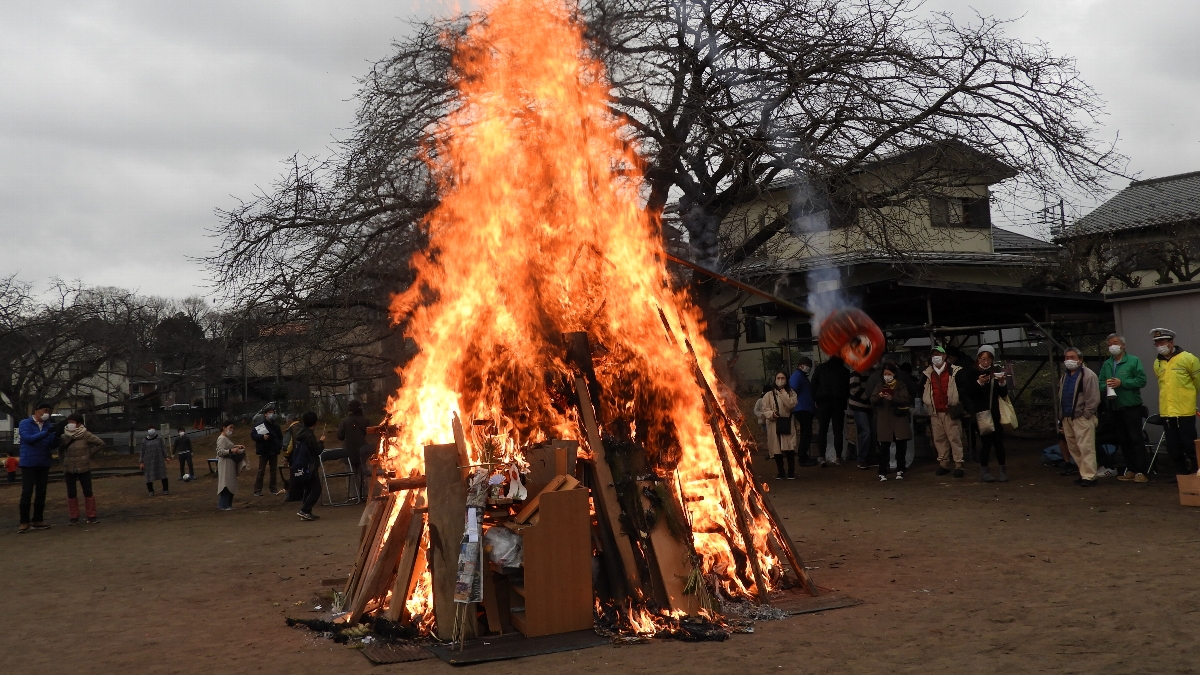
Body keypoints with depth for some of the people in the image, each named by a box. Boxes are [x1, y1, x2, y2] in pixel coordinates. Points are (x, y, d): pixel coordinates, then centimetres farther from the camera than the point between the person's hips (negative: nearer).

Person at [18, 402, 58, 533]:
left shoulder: (48, 425, 7)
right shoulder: (25, 423, -4)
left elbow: (53, 444, 2)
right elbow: (28, 438, -20)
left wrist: (56, 435, -19)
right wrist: (46, 432, -29)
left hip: (44, 463, 5)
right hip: (28, 463, -5)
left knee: (41, 492, 7)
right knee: (27, 492, -6)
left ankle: (37, 520, 14)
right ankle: (24, 522, 0)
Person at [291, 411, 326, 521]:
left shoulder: (299, 434, 8)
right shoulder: (310, 436, -19)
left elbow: (294, 448, 19)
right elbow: (318, 450, -18)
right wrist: (321, 442, 0)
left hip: (299, 467, 9)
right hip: (309, 467, -9)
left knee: (307, 490, 15)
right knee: (316, 489, -5)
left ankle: (306, 513, 14)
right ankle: (304, 510, -14)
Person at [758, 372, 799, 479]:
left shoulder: (791, 393, 8)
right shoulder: (769, 395, 6)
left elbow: (791, 405, -9)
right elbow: (764, 409, 1)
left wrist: (783, 394, -11)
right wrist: (771, 414, -18)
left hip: (787, 424, 0)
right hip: (774, 425, 0)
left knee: (789, 449, -7)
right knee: (776, 449, 1)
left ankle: (791, 471, 6)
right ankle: (781, 472, 14)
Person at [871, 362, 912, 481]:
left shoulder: (901, 386, 3)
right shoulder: (879, 386, 9)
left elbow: (905, 400, -10)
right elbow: (872, 400, -1)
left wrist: (892, 398, -26)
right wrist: (878, 396, -23)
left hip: (899, 420, -1)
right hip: (884, 421, 1)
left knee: (901, 446, 4)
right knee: (884, 447, -2)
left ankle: (900, 471, 16)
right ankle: (882, 472, 0)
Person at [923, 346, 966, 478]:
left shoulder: (955, 372, -3)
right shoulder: (928, 374, 10)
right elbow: (922, 390, 22)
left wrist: (959, 405, -4)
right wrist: (927, 403, 13)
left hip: (950, 411, -5)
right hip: (935, 412, 5)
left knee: (955, 438, -5)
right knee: (939, 439, 7)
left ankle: (958, 465, -3)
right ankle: (943, 463, 15)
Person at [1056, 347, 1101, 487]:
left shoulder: (1088, 375, -8)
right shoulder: (1065, 376, 18)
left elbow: (1093, 398, -14)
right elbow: (1059, 398, 23)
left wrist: (1085, 415, -15)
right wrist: (1061, 416, 14)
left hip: (1082, 418, -8)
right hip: (1067, 418, 8)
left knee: (1086, 448, -9)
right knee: (1073, 448, 11)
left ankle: (1089, 476, -6)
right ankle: (1083, 473, 20)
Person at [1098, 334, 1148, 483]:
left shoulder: (1133, 361, -2)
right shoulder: (1106, 364, 14)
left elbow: (1141, 380, -10)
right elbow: (1099, 383, 11)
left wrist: (1122, 383, -16)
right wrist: (1106, 385, -11)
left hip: (1131, 406, -5)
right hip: (1113, 408, 6)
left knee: (1136, 439, -6)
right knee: (1123, 441, 10)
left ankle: (1140, 471, -3)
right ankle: (1130, 470, 18)